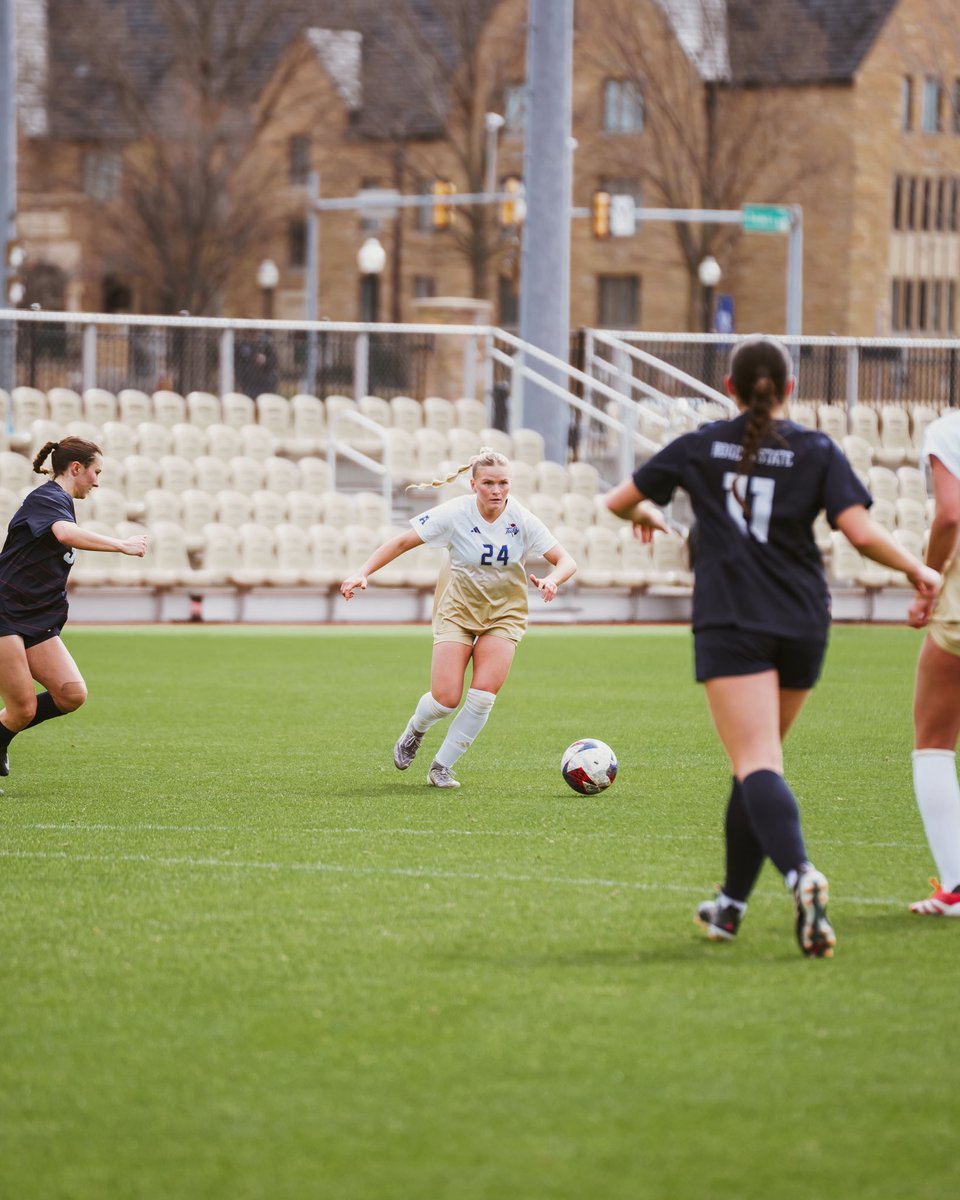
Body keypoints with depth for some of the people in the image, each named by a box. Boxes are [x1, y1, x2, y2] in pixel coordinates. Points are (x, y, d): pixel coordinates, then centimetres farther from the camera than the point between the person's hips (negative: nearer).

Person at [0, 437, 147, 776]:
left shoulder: (60, 503, 18)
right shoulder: (45, 499, -12)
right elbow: (67, 534, -33)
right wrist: (122, 545, -30)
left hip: (37, 622, 9)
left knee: (72, 694, -8)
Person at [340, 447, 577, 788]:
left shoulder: (522, 519, -13)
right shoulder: (455, 513, -17)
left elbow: (566, 561, -12)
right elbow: (402, 542, -10)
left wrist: (551, 580, -35)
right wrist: (362, 573, -21)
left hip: (504, 612, 2)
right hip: (457, 608, -2)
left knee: (482, 697, -14)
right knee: (446, 699, -11)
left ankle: (442, 767, 6)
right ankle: (415, 730, 27)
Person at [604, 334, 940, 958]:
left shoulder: (701, 447, 6)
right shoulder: (817, 450, 3)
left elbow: (619, 501, 14)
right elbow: (862, 532, -8)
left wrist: (645, 515, 37)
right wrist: (918, 570, 8)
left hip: (731, 625, -2)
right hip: (803, 625, 2)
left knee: (757, 765, -14)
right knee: (759, 760, 19)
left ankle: (801, 873, -41)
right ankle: (731, 905, 25)